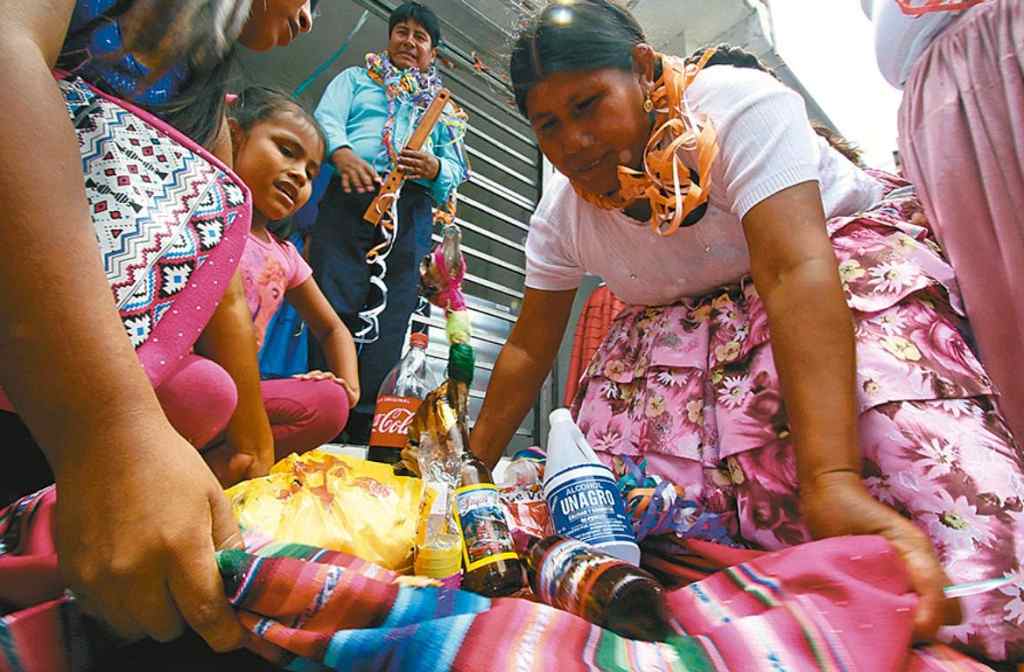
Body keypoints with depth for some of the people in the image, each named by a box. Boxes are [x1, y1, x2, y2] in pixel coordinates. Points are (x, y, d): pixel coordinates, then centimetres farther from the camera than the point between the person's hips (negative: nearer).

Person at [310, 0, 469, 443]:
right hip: (350, 197, -1)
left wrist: (435, 168, -8)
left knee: (389, 319, -6)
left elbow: (457, 170, 17)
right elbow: (326, 118, 7)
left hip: (410, 212, 1)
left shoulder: (445, 110, 29)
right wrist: (342, 153, -17)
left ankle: (364, 431, -4)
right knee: (332, 302, -14)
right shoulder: (355, 79, 26)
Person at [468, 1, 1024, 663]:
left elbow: (795, 270, -36)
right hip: (693, 315, 5)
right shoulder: (561, 213, -7)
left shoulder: (737, 105, -24)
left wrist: (830, 481, -47)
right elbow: (528, 349, -2)